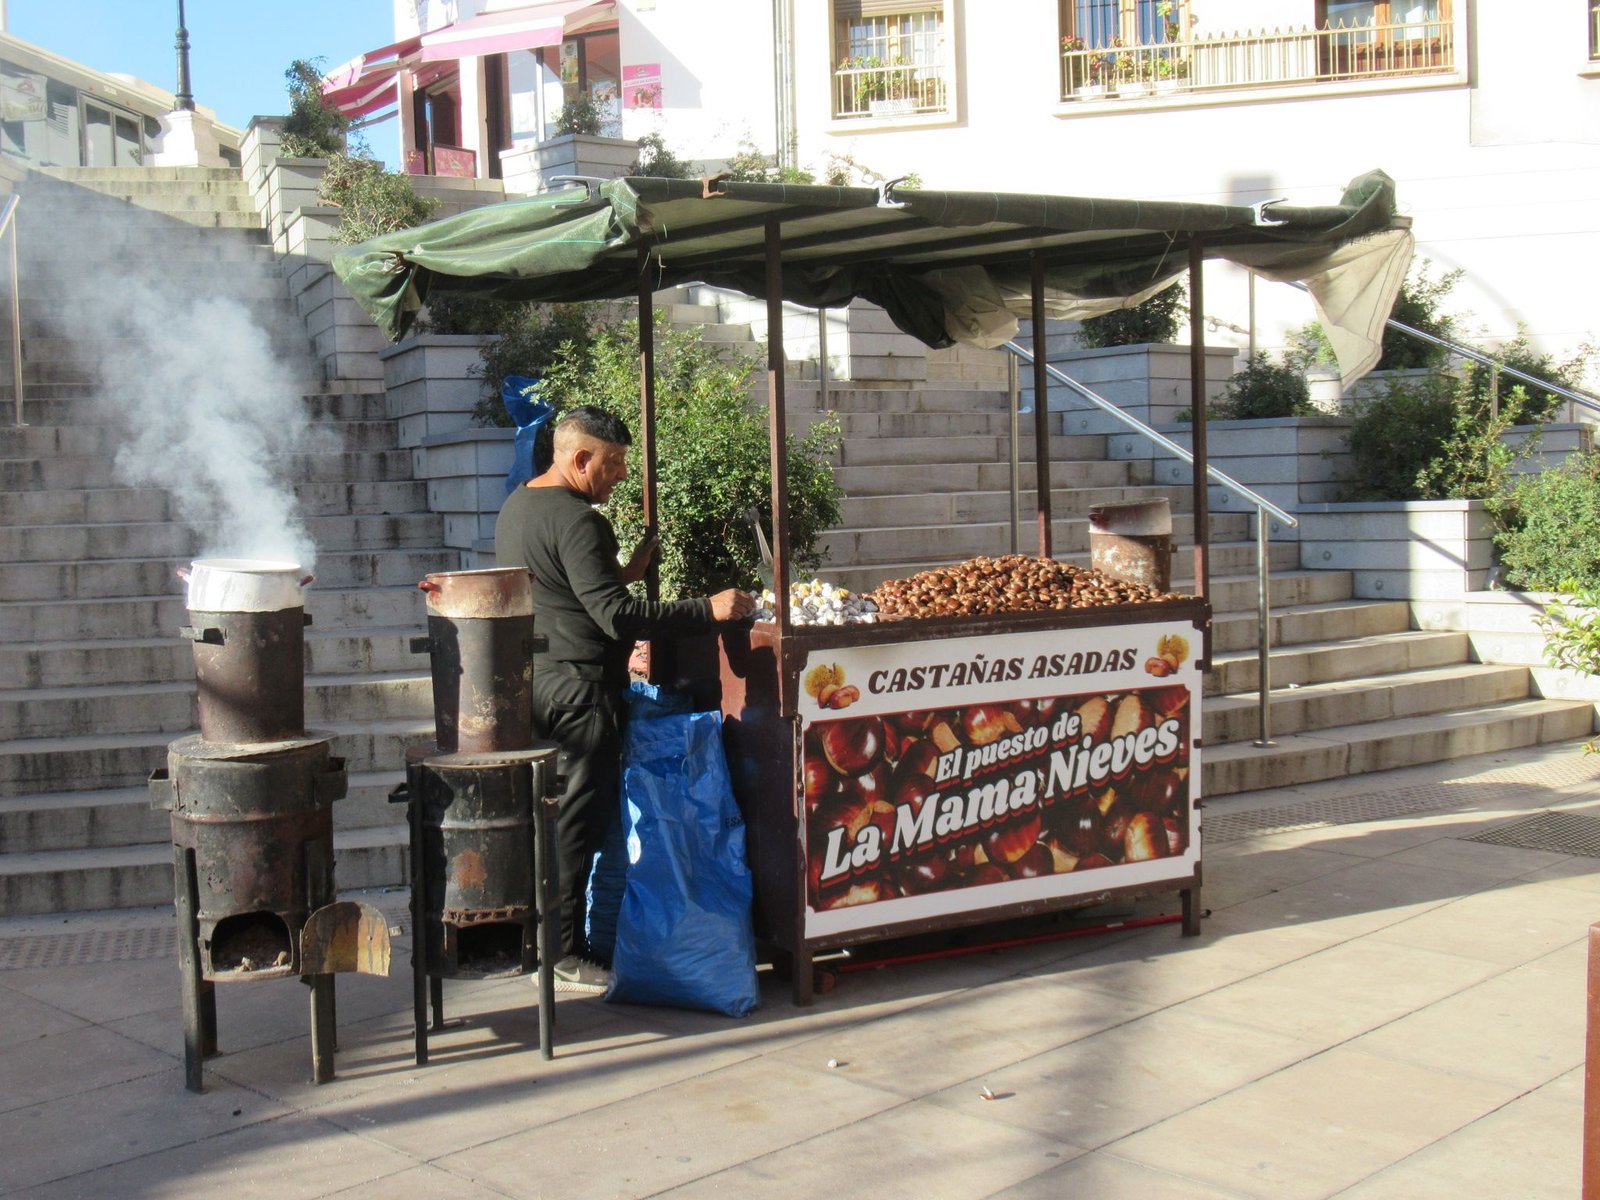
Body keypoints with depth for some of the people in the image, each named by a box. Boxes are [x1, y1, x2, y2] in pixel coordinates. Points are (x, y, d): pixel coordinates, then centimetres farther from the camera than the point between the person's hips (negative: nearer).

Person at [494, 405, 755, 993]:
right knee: (579, 820, -3)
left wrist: (622, 573, 18)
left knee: (555, 816, 16)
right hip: (578, 688, -10)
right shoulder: (577, 521, -18)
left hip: (533, 681, 10)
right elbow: (615, 615, -24)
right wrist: (708, 609, -23)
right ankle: (563, 956, 3)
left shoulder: (516, 505, 14)